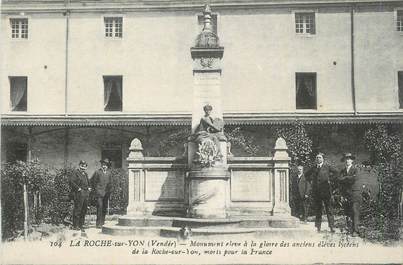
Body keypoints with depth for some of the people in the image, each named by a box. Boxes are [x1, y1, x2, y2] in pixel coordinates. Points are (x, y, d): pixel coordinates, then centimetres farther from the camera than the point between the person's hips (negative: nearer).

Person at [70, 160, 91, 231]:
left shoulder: (85, 174, 21)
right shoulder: (76, 173, -5)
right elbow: (72, 182, -15)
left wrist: (89, 188, 14)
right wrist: (78, 188, -17)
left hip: (86, 194, 8)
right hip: (79, 193, -8)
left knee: (84, 210, 10)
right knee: (77, 209, -6)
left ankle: (81, 225, 18)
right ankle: (75, 226, 0)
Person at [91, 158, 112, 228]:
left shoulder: (109, 172, 12)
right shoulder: (97, 172, -2)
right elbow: (92, 181, 4)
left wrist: (108, 189, 14)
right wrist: (95, 189, 2)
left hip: (106, 193, 5)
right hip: (99, 192, -5)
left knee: (105, 207, 7)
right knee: (100, 207, -13)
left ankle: (102, 221, 19)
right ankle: (98, 223, -14)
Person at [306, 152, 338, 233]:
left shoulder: (327, 167, 3)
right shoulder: (313, 168, 13)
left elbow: (336, 173, 0)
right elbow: (307, 174, 27)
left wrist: (330, 179, -5)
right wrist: (311, 180, 12)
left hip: (325, 190, -3)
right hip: (316, 191, 3)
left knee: (329, 209, -4)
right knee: (317, 209, 5)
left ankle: (332, 227, -3)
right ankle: (318, 227, 9)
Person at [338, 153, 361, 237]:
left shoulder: (355, 169, 2)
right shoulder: (342, 171, 17)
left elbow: (355, 178, -14)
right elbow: (339, 179, 4)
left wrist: (345, 178, -3)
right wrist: (349, 178, -6)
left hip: (355, 193, -5)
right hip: (345, 194, 5)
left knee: (355, 211, -11)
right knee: (347, 213, 1)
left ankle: (355, 230, -13)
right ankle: (350, 229, 6)